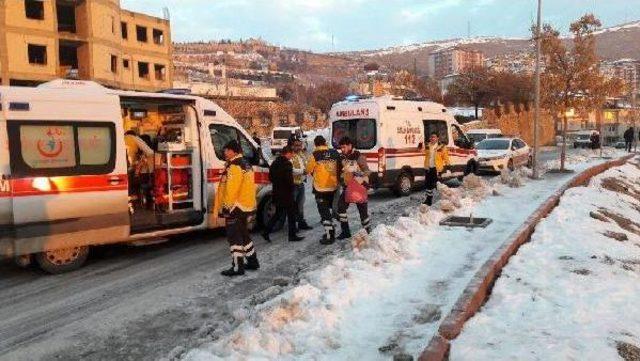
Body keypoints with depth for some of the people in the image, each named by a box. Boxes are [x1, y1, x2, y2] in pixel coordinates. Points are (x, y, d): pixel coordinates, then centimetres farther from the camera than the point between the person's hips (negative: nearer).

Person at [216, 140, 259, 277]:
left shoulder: (235, 166, -17)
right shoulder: (246, 164, 14)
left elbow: (231, 189, -22)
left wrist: (226, 206, -17)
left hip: (235, 207, -10)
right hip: (246, 206, 10)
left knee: (234, 237, -4)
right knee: (243, 234, 19)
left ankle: (237, 267, -1)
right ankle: (252, 261, 27)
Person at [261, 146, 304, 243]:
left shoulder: (274, 163, 10)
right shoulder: (287, 164, -16)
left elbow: (270, 177, 17)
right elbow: (289, 180, -19)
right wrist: (291, 189, -4)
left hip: (277, 193, 8)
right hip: (286, 194, -8)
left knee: (278, 213, 17)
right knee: (291, 214, 4)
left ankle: (266, 232, 11)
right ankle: (292, 235, 9)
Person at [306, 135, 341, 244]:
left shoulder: (315, 155, -14)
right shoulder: (335, 153, -2)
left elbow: (309, 170, -3)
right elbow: (339, 169, 8)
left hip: (320, 187, -5)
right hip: (333, 186, 5)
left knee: (324, 211, 0)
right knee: (329, 208, 22)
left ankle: (329, 236, -4)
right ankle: (331, 230, 30)